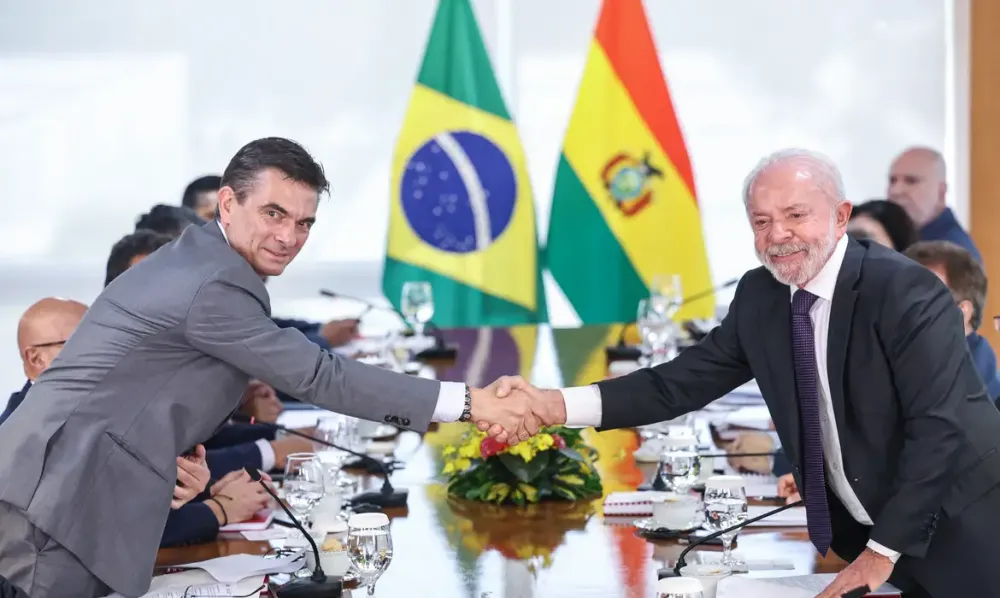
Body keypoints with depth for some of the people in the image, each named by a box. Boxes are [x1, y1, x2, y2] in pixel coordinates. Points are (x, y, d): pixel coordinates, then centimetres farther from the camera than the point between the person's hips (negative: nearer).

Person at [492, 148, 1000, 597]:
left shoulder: (908, 294, -21)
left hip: (956, 536, -6)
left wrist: (884, 550, -23)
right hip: (860, 530, 6)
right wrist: (554, 405, -17)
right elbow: (680, 383, -4)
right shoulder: (759, 295, -1)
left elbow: (937, 426, -24)